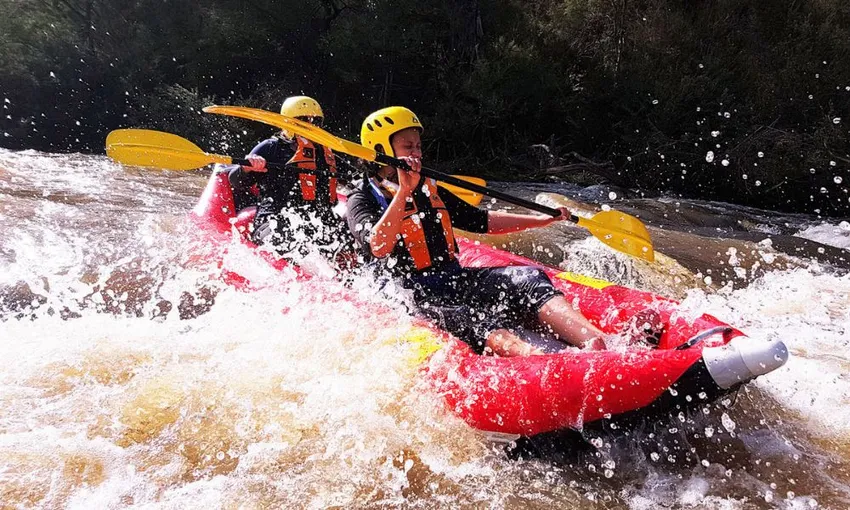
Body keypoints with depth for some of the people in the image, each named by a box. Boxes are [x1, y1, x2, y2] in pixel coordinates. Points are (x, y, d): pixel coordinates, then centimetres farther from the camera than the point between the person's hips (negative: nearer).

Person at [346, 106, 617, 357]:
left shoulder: (429, 190, 21)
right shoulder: (362, 199, 0)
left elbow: (482, 221, 24)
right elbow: (379, 248, -20)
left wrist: (542, 220, 18)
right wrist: (403, 192, -24)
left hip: (455, 279, 6)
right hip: (413, 295, -6)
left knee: (528, 278, -21)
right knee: (477, 320, -37)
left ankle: (595, 343, -44)